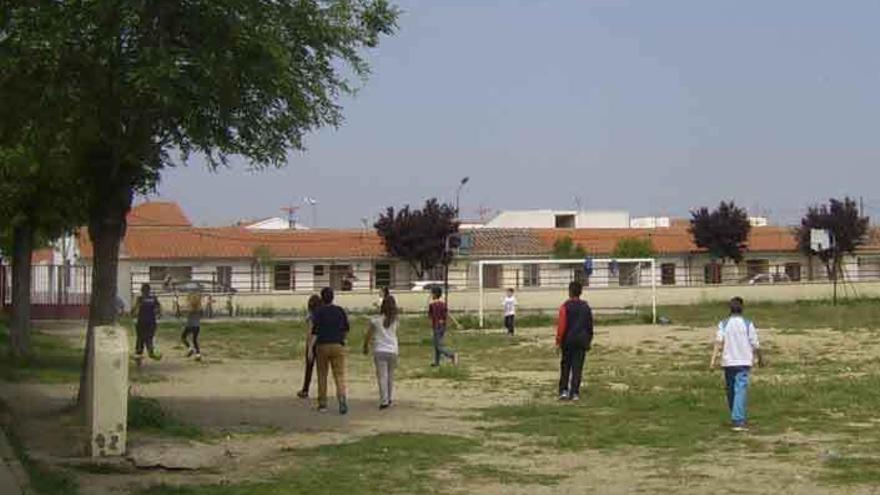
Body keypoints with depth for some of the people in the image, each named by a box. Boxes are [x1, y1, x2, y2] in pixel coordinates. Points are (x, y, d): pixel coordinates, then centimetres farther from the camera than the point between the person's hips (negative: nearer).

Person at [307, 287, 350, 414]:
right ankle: (342, 398, -26)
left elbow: (314, 331, -12)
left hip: (322, 347, -1)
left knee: (322, 376, 13)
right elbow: (346, 330, 12)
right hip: (337, 346, 1)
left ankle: (322, 404, 17)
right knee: (339, 375, -2)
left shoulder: (318, 312, -6)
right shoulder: (340, 311, 3)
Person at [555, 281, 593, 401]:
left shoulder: (565, 306, -8)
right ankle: (574, 393, 0)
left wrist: (558, 342, -6)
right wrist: (589, 340, 18)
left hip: (568, 341, -2)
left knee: (565, 367, 9)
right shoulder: (586, 307, 6)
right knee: (577, 368, 3)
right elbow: (590, 325, 9)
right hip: (581, 341, 2)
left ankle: (563, 391, 4)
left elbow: (562, 325, -11)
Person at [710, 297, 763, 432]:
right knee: (741, 391, -8)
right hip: (743, 362, -2)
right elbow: (755, 344, 0)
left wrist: (713, 360, -17)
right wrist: (760, 358, 17)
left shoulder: (723, 324, 0)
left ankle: (737, 419, 32)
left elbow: (718, 342, -12)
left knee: (731, 391, 17)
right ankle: (738, 421, -21)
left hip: (728, 362, 2)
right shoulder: (748, 324, -3)